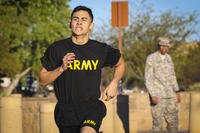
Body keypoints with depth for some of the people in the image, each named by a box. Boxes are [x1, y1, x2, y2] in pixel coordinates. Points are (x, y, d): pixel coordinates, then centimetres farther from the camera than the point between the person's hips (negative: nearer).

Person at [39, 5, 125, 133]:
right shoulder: (57, 48, -1)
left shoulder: (101, 49, 1)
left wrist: (114, 84, 7)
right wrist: (61, 68, -15)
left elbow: (120, 63, 22)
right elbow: (42, 80, 0)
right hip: (66, 109, 2)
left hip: (92, 106, -1)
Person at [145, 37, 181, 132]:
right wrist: (152, 95, -16)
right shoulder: (151, 58, -6)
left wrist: (177, 92, 13)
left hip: (170, 95, 6)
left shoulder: (168, 57, 11)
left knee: (173, 120, 6)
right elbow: (148, 78, -9)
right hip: (157, 95, -6)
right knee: (157, 121, -5)